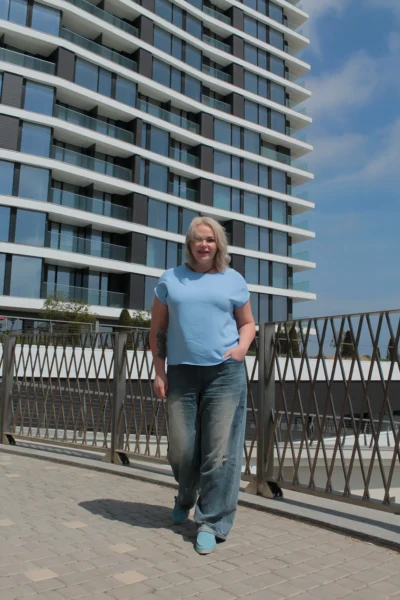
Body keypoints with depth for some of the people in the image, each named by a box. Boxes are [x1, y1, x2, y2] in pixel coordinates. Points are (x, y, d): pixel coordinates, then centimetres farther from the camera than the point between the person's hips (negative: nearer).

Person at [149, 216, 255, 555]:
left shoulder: (233, 280, 9)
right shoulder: (171, 279, 9)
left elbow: (248, 323, 16)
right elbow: (158, 330, 10)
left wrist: (242, 347, -6)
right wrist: (159, 372, 2)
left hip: (225, 374, -1)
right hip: (181, 374, 1)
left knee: (220, 452, -2)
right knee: (181, 450, 9)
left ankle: (212, 523, 13)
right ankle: (185, 498, 40)